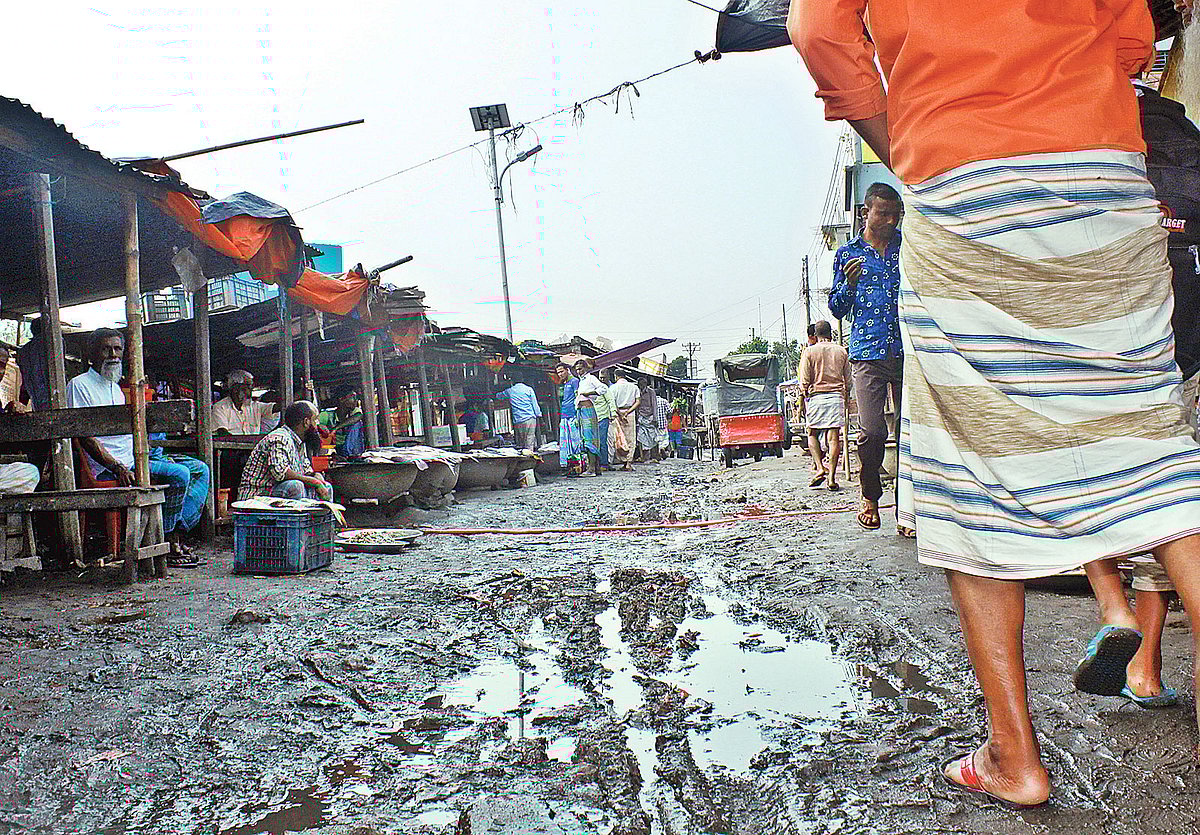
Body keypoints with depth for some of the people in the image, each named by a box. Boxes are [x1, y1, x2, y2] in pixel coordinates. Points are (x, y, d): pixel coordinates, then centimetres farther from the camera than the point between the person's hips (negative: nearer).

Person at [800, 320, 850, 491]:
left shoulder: (809, 352, 0)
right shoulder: (841, 351, 9)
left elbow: (804, 381, -2)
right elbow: (848, 380, 13)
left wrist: (804, 397, 9)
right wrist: (847, 399, 23)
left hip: (816, 396, -2)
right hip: (836, 396, 2)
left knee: (812, 434, 11)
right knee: (834, 437, -1)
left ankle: (819, 468, -5)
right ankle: (832, 477, -3)